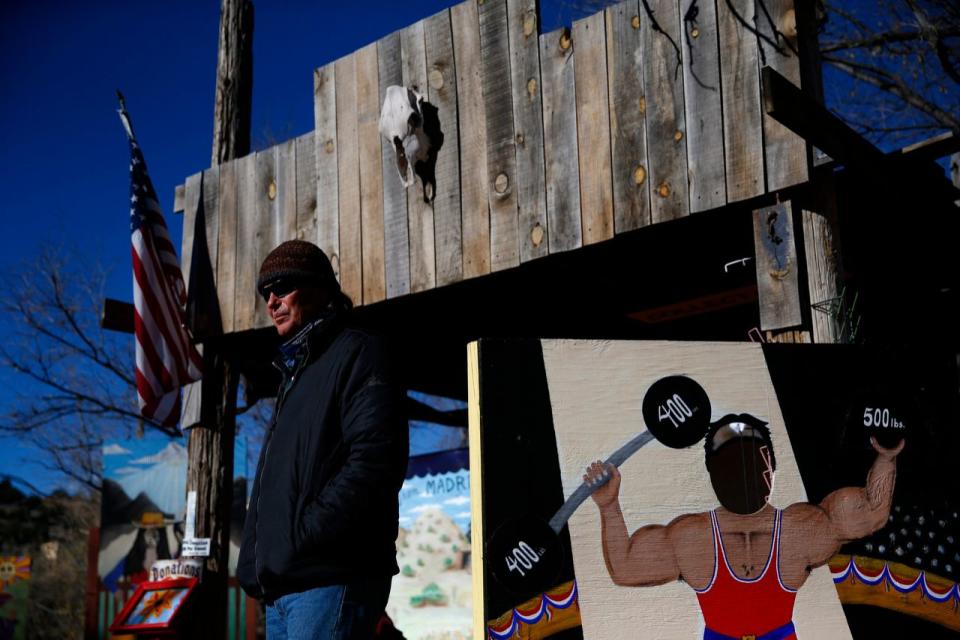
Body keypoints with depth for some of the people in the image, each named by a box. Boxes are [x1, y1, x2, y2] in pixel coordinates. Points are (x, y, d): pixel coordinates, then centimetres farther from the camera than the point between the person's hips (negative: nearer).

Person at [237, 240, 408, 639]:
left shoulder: (357, 354, -1)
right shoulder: (294, 372, 27)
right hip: (280, 584, 9)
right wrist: (255, 562, 13)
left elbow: (376, 462, -16)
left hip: (331, 578, -9)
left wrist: (305, 534, -18)